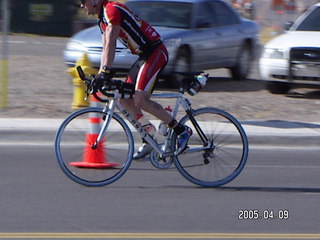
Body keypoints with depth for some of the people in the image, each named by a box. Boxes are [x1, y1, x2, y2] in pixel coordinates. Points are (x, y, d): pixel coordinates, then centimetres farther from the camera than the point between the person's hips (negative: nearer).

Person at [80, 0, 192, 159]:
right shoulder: (103, 19, 17)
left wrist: (105, 71, -28)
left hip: (155, 53, -10)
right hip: (144, 56, 10)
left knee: (140, 100, -18)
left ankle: (181, 130, -9)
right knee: (124, 98, 6)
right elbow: (106, 48, 19)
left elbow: (111, 44, -24)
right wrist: (100, 74, 12)